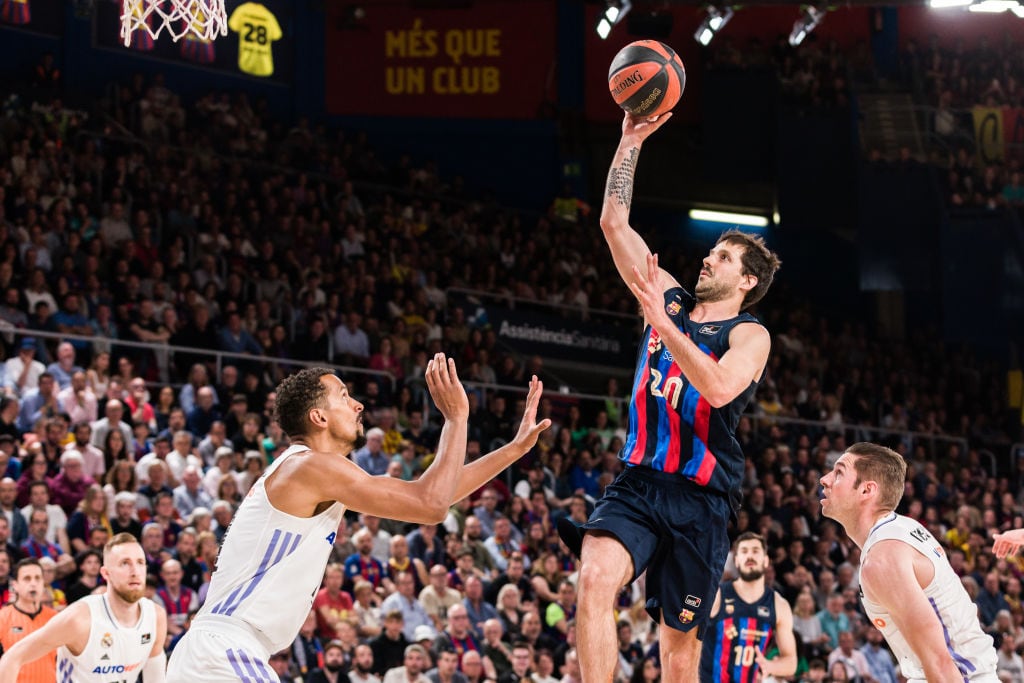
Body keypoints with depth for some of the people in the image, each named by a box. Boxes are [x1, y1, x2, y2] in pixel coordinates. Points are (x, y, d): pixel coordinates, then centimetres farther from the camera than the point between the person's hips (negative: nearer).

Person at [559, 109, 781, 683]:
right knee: (596, 578, -28)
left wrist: (662, 322, -25)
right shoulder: (670, 299, 13)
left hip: (700, 497, -3)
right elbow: (615, 222, 10)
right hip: (638, 481, 3)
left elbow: (720, 388, -23)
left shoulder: (750, 335, -1)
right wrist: (631, 140, 5)